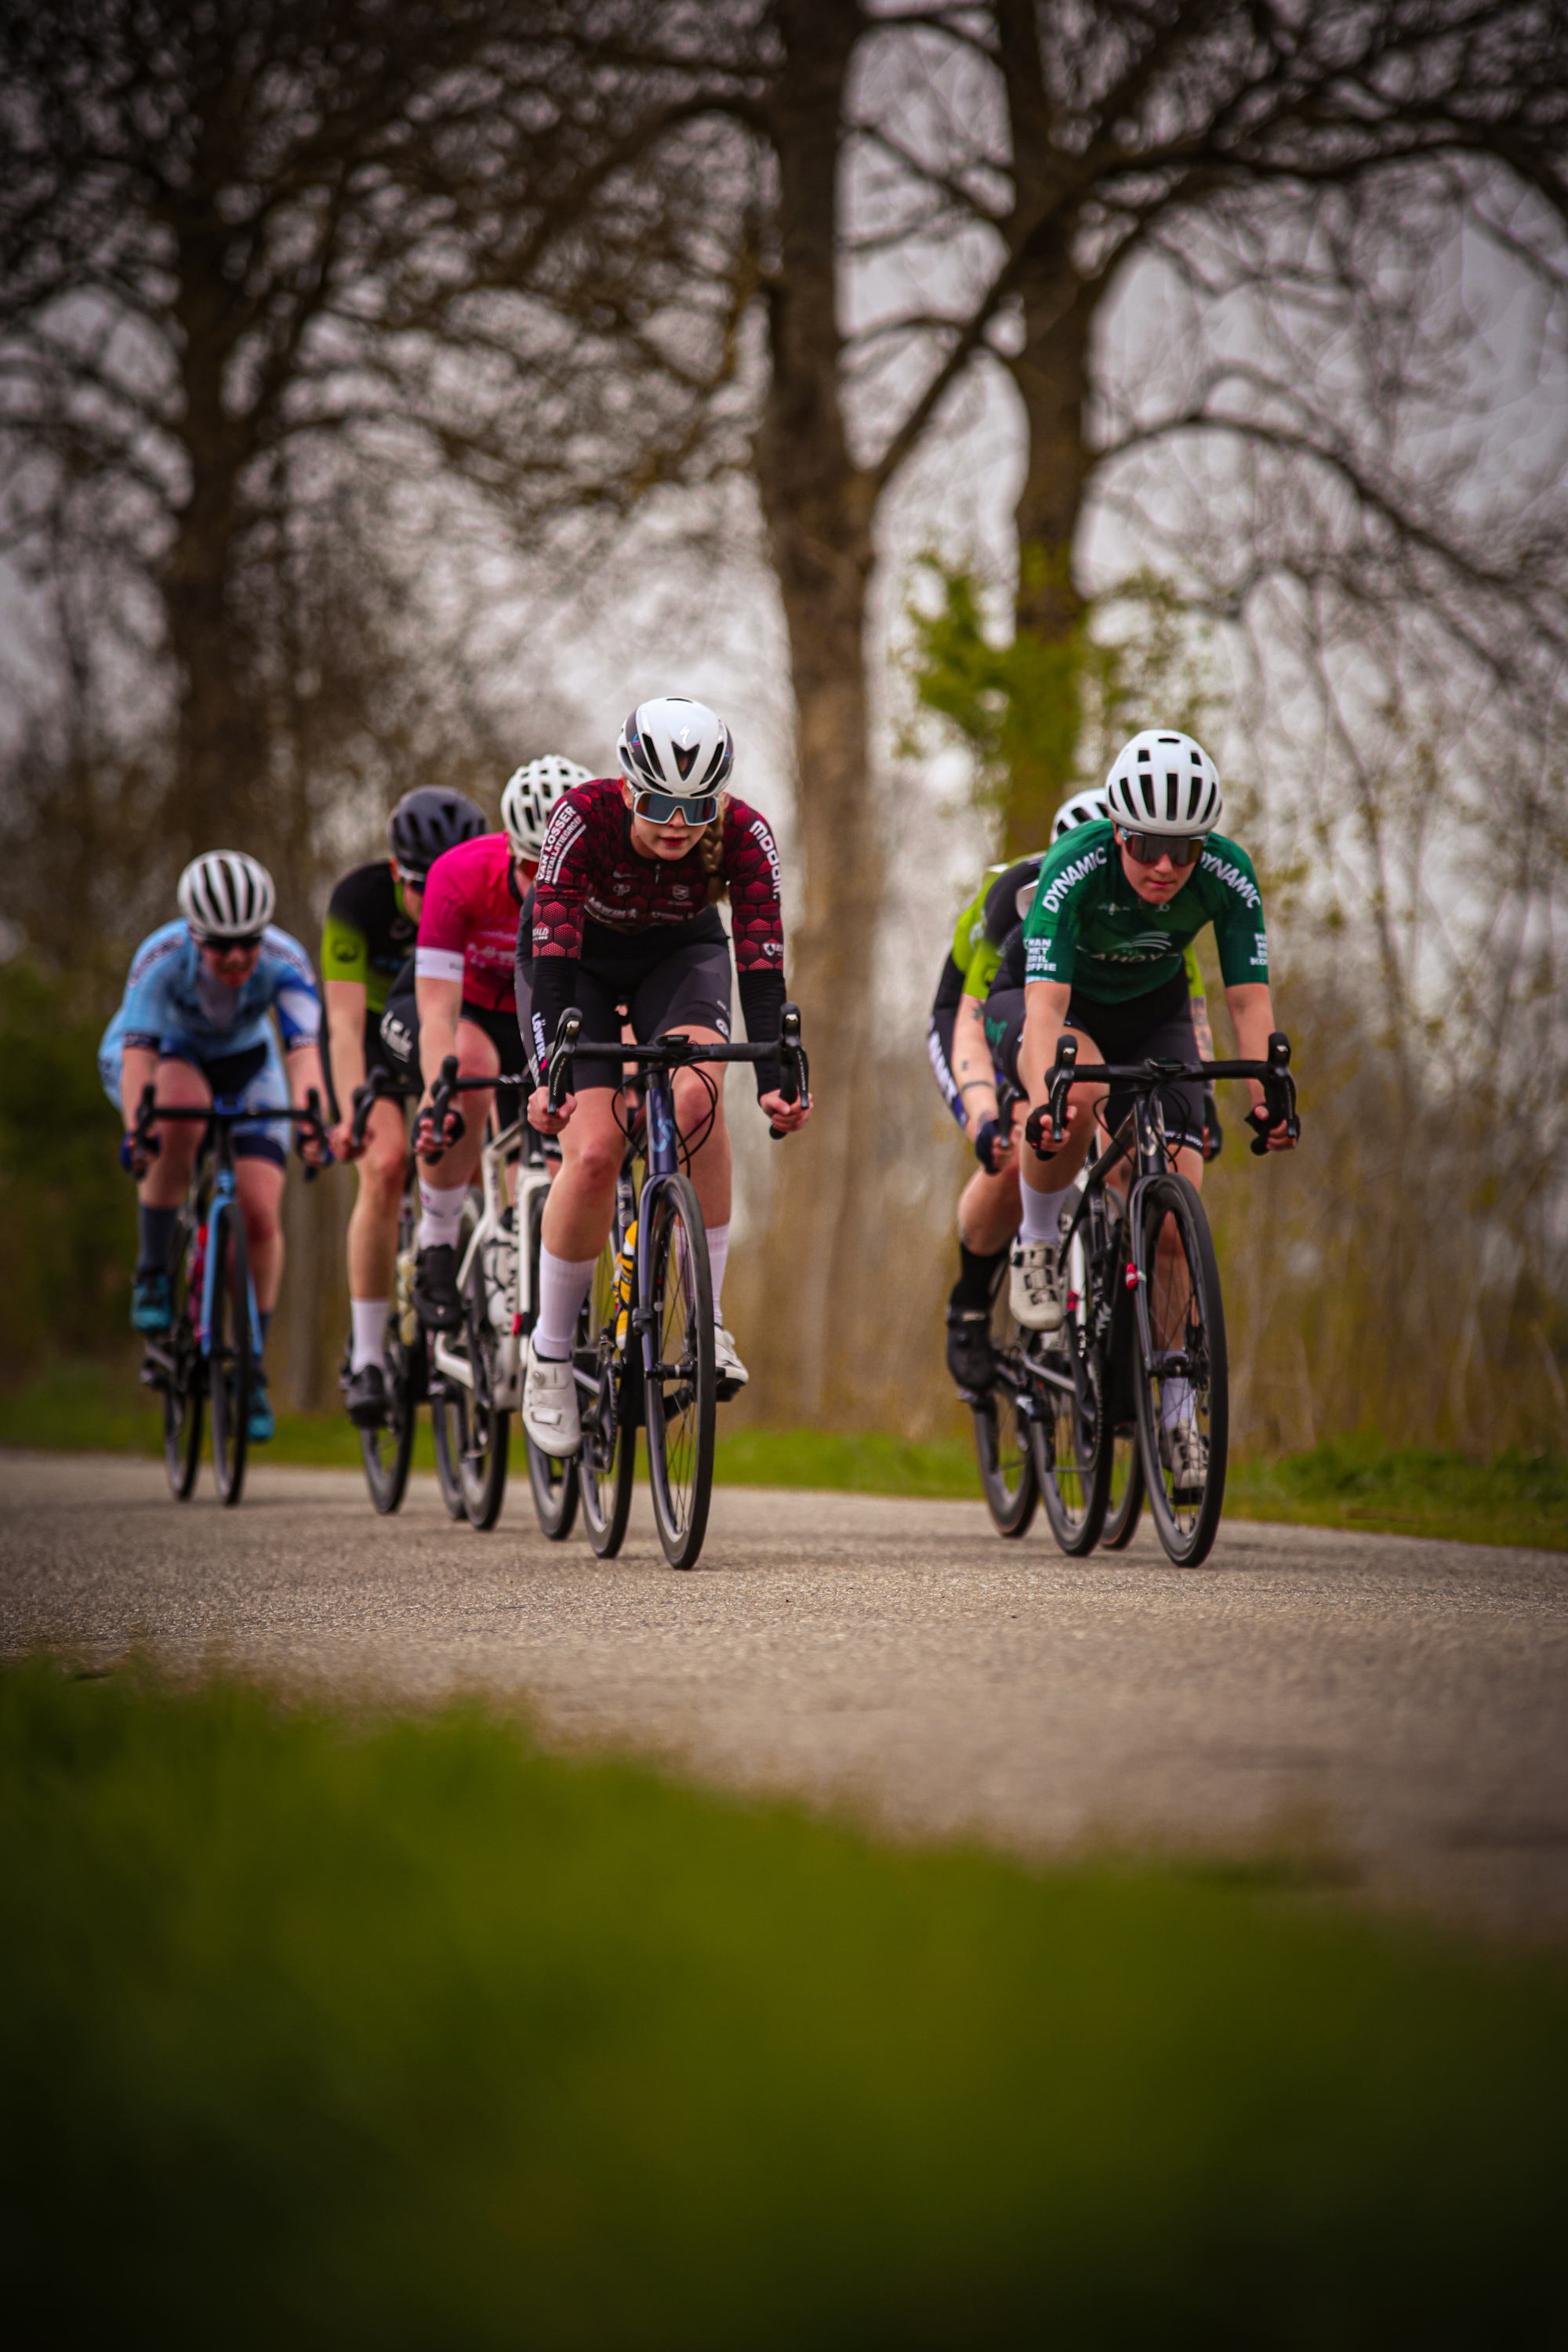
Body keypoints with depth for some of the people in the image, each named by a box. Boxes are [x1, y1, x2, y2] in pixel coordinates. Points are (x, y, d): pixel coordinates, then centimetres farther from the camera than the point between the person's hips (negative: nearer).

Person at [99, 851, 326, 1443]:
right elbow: (138, 1049, -42)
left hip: (245, 1066, 2)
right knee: (179, 1121, -39)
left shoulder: (284, 961, -30)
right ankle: (152, 1272, -21)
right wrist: (135, 1128, -58)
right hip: (164, 1056, -2)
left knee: (260, 1214, -14)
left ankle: (253, 1368, 2)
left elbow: (305, 1048, -41)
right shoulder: (162, 956, -34)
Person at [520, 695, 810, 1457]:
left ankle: (706, 1318, -22)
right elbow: (554, 958, -36)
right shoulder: (584, 817, -33)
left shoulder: (744, 836, -29)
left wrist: (775, 1080, -45)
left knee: (696, 1094, -31)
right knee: (593, 1153, -20)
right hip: (578, 964, -1)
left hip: (681, 956, 1)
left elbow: (762, 965, -31)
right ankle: (550, 1351, -1)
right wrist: (548, 1077, -48)